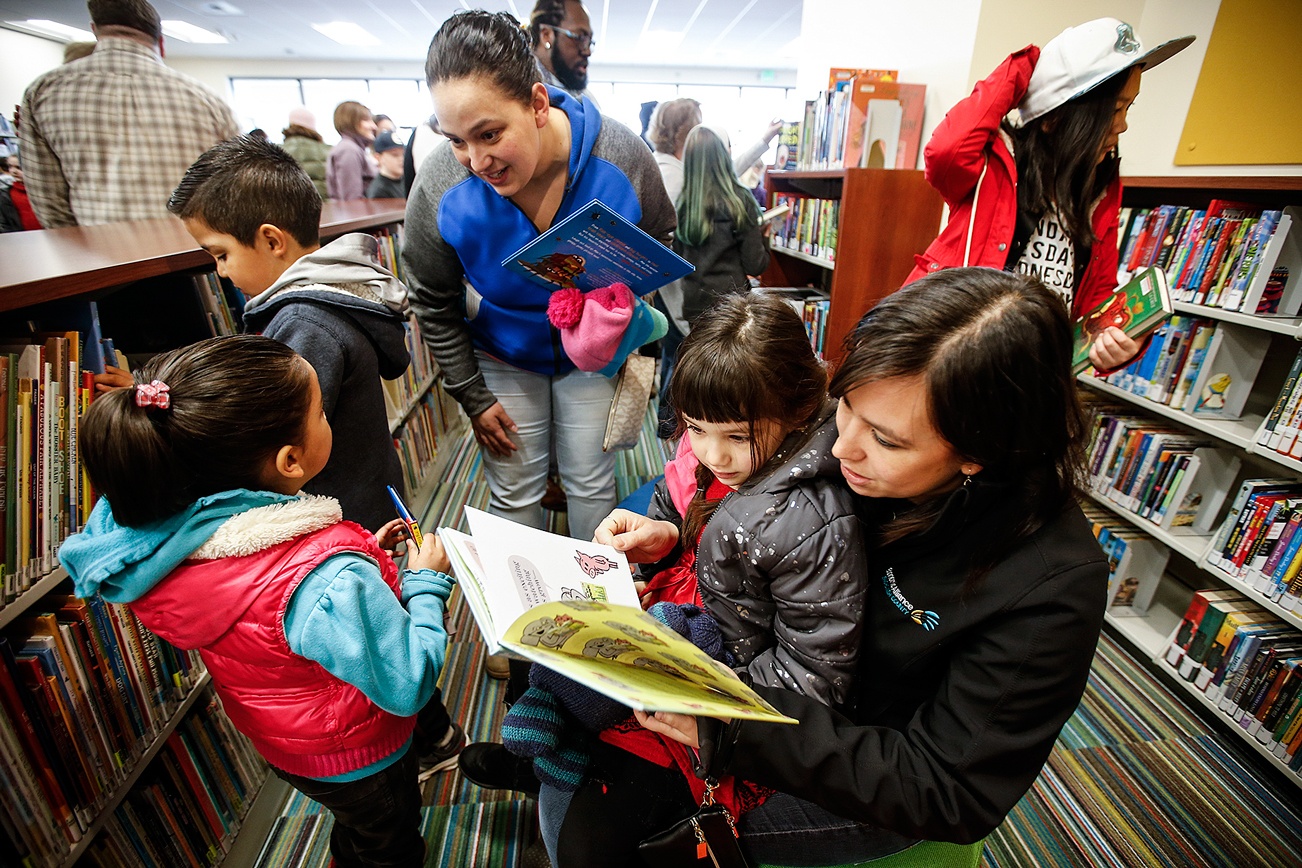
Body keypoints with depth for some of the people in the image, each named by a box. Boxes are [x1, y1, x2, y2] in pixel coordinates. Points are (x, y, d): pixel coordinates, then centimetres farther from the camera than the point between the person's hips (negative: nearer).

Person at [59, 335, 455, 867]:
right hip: (354, 759, -6)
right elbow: (408, 687, -31)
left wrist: (362, 552, -6)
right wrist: (425, 582, -21)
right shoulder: (333, 582, -45)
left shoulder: (164, 531, -19)